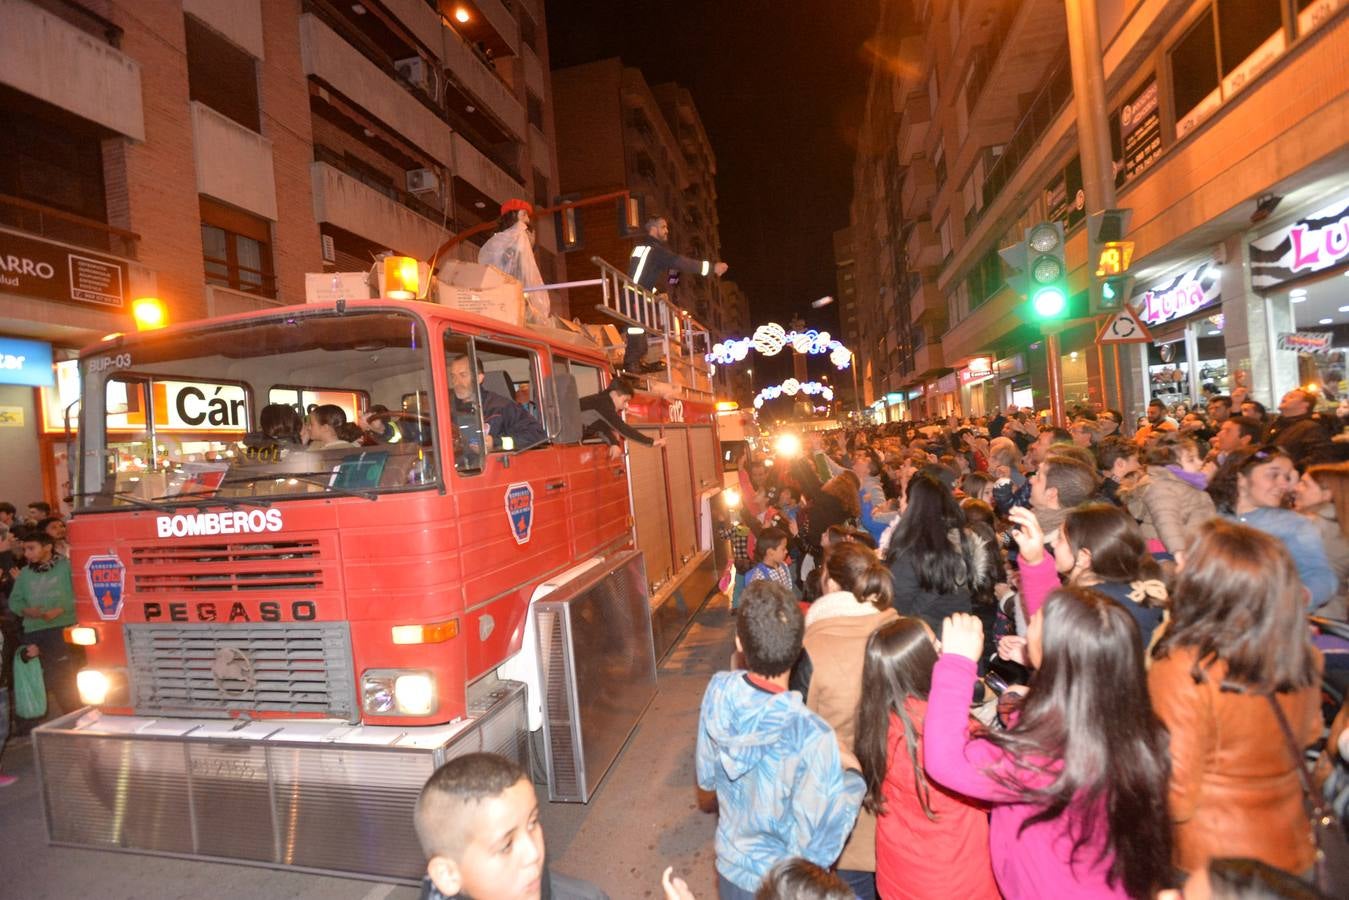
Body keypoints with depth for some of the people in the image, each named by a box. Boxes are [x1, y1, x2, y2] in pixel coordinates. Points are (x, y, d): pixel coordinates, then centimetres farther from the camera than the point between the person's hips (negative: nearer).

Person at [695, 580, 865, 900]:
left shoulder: (718, 692, -21)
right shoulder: (810, 735, -34)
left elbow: (706, 777, -4)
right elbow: (818, 846, -23)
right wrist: (853, 776, -11)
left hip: (730, 868, 4)